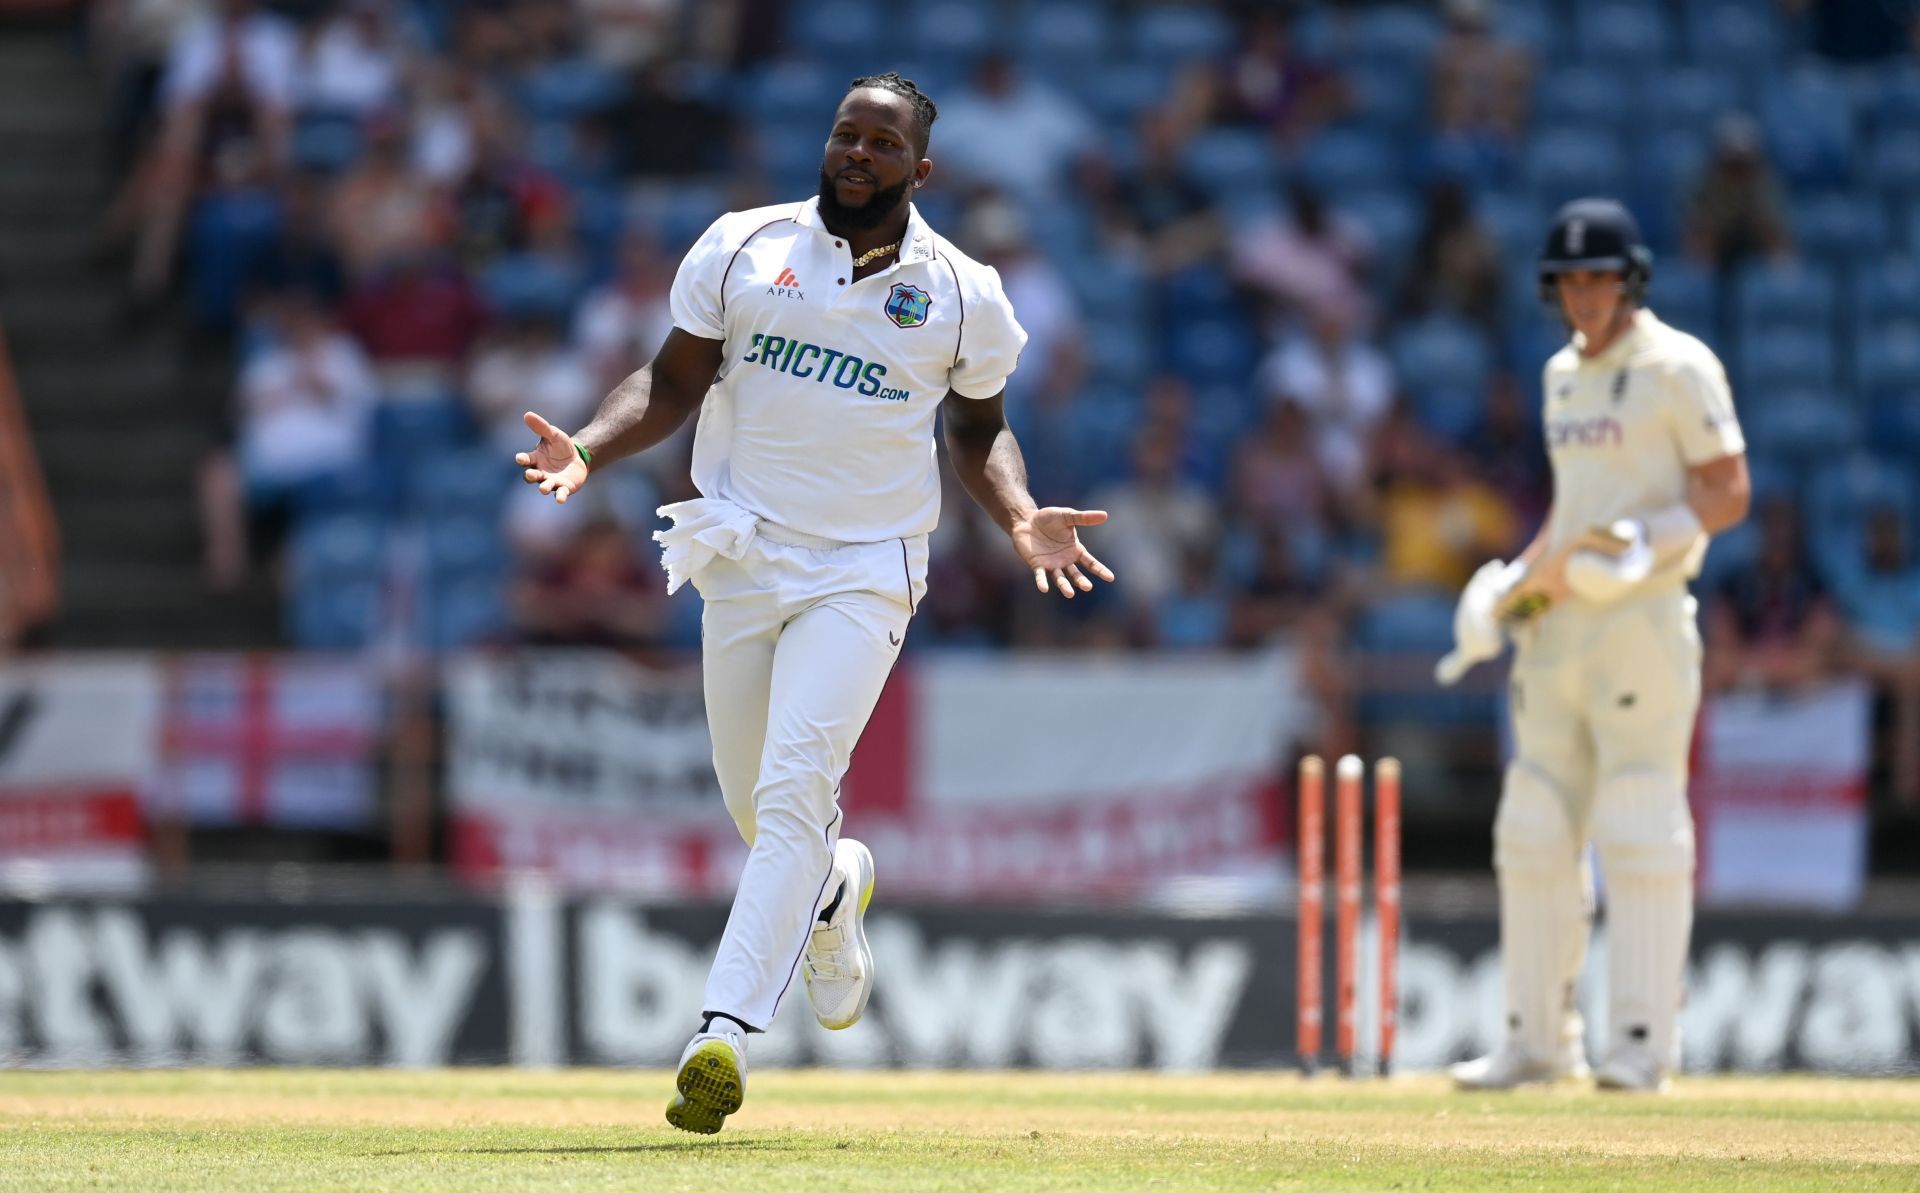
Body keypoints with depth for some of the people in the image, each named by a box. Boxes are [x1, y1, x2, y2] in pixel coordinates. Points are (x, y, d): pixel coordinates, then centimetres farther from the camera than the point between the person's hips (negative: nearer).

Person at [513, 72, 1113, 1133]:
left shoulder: (963, 296, -1)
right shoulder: (741, 249, 0)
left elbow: (979, 430, 12)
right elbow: (671, 383, 4)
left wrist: (1021, 519, -7)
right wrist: (588, 450, -14)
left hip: (863, 576, -3)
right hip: (744, 566, 3)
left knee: (791, 791, -19)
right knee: (757, 807, 11)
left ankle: (724, 1034, -25)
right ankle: (835, 892, 48)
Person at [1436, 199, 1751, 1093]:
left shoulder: (1678, 368, -5)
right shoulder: (1564, 375, 18)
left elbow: (1728, 493, -9)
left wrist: (1648, 542, -23)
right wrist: (1522, 578, 13)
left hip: (1643, 620, -8)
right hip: (1557, 625, 8)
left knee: (1641, 834, -8)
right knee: (1536, 834, 6)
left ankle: (1643, 1044, -5)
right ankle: (1538, 1041, 12)